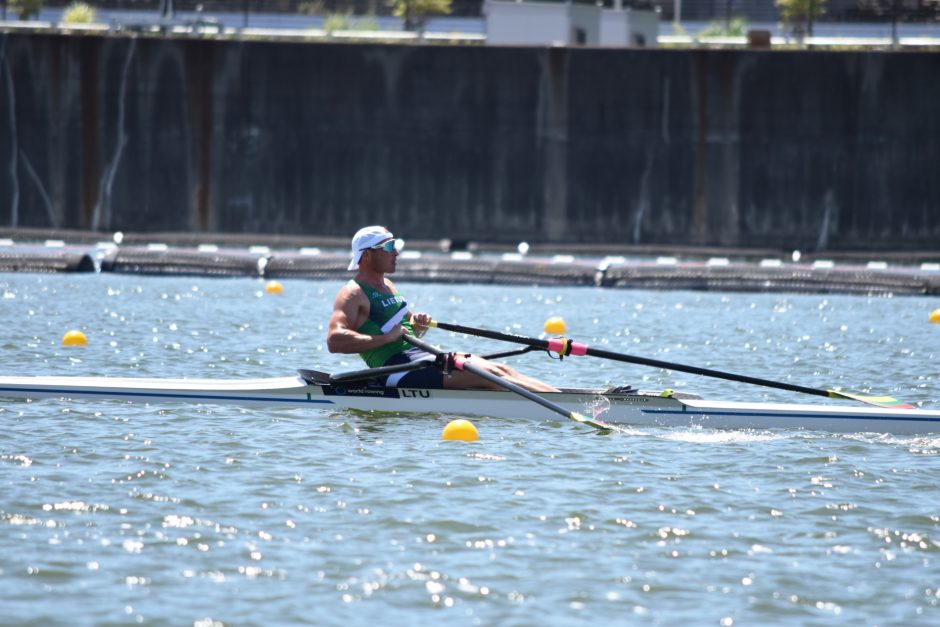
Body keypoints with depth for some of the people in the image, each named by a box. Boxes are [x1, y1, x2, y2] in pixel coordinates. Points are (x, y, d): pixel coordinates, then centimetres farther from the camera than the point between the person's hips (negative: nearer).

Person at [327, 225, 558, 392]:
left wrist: (417, 325, 8)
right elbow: (334, 340, -21)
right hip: (396, 368, -10)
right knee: (489, 375, -20)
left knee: (500, 369, -5)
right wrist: (385, 338, -20)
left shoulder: (387, 285, 22)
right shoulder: (353, 293, -7)